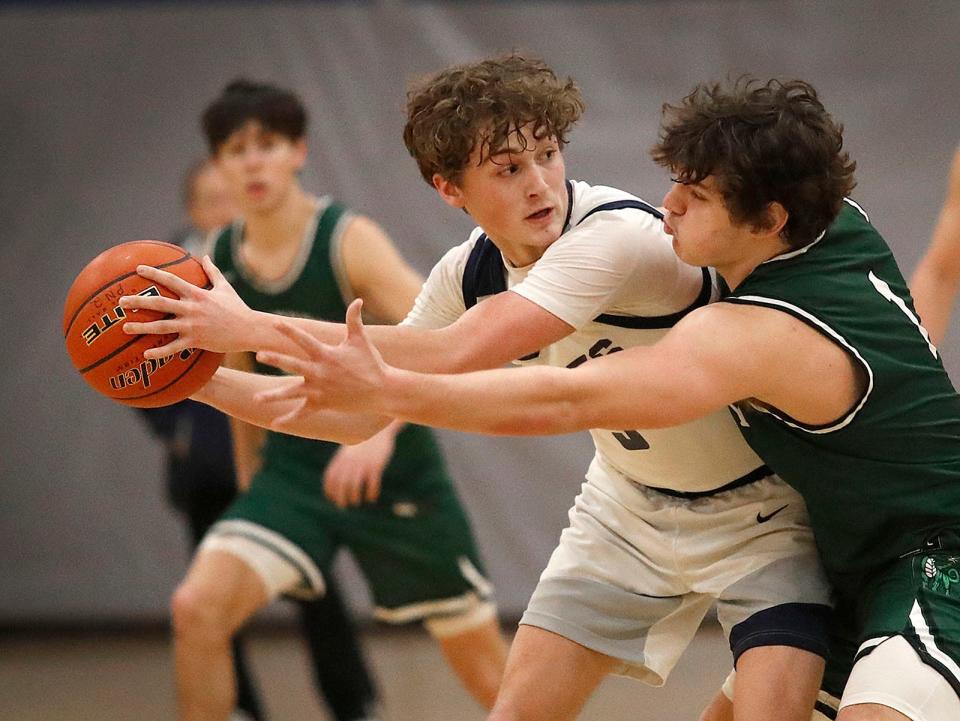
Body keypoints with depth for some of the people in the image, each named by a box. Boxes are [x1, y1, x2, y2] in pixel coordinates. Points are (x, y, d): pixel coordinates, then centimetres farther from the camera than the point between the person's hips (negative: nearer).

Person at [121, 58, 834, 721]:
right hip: (629, 507, 6)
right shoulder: (471, 274, -8)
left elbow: (451, 358, -39)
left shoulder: (620, 234, -32)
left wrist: (251, 327, -35)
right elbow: (354, 410, 0)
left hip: (761, 514, -6)